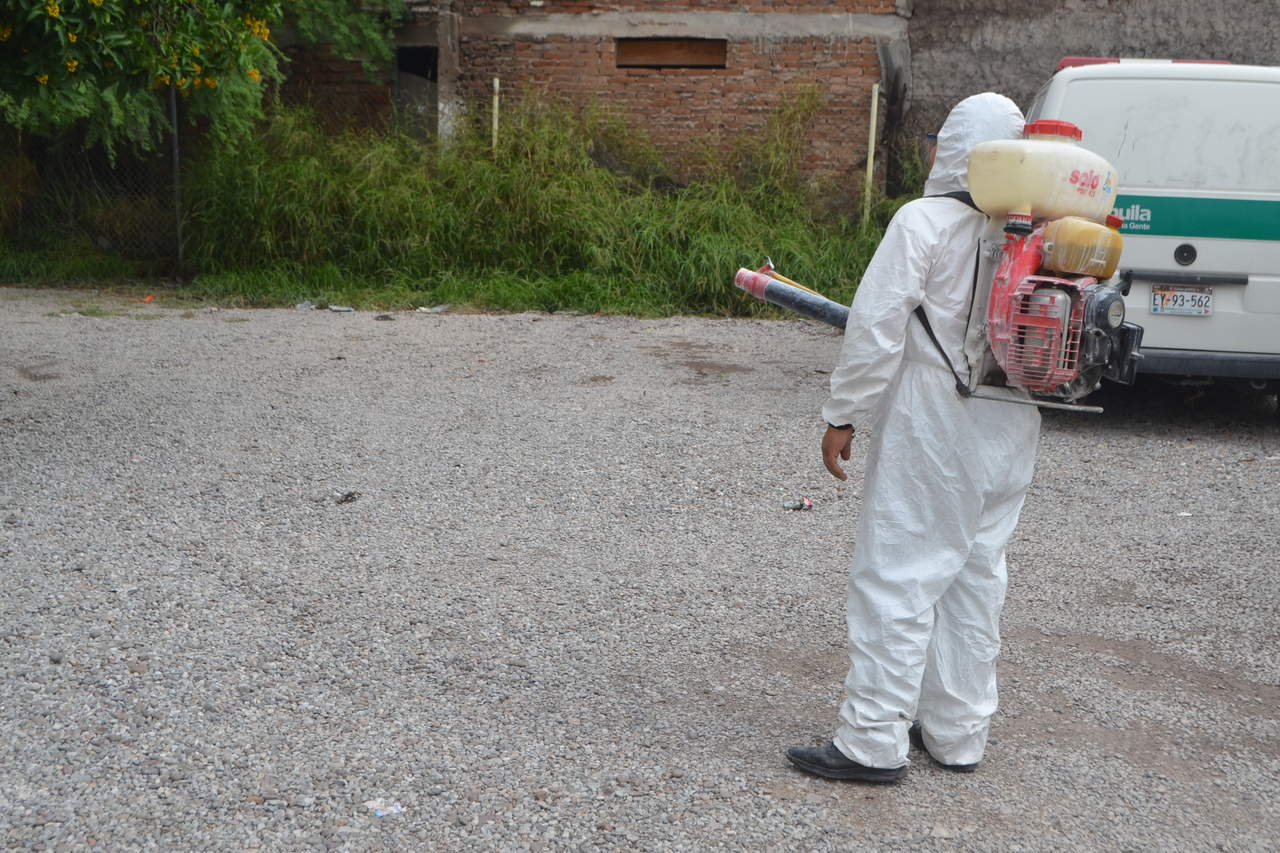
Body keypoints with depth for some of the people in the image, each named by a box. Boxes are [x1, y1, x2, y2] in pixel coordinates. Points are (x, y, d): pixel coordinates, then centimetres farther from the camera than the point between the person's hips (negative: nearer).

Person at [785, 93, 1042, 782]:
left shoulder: (924, 221, -13)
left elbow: (876, 330, -16)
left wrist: (842, 416, -8)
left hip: (929, 434, -7)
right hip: (1009, 436, 7)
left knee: (896, 579, -1)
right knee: (975, 580, 14)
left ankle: (874, 742, 4)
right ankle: (957, 734, 25)